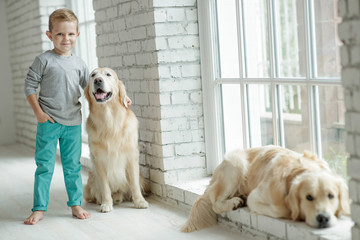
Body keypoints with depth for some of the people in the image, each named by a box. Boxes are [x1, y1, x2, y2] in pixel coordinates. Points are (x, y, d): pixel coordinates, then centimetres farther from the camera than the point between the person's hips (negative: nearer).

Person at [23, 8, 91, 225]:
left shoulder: (79, 63, 7)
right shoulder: (44, 60, -4)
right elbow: (30, 87, -3)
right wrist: (38, 112, -10)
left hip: (73, 123, 3)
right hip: (49, 122, -3)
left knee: (73, 166, 10)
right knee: (45, 166, 1)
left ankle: (76, 204, 20)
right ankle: (39, 208, 9)